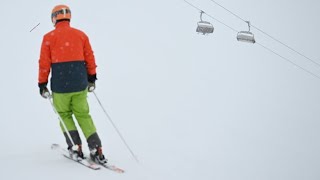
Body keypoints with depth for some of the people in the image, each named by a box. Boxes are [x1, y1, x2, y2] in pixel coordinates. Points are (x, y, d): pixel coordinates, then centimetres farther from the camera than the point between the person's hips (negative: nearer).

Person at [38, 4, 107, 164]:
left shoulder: (49, 37, -2)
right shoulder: (81, 35, 6)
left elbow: (44, 63, -2)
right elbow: (90, 58, 9)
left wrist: (42, 84, 5)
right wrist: (92, 78, 20)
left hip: (60, 84, -2)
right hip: (80, 84, 3)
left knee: (64, 115, 16)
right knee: (83, 115, 12)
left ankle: (75, 147, 7)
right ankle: (96, 149, 2)